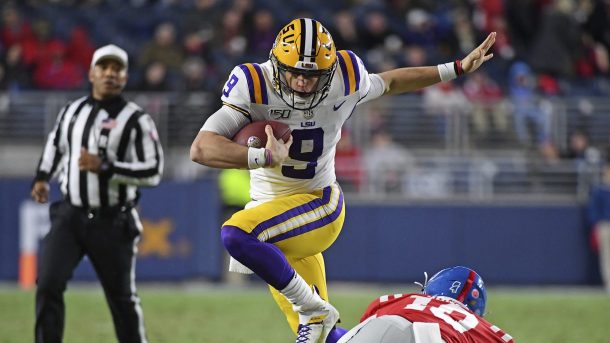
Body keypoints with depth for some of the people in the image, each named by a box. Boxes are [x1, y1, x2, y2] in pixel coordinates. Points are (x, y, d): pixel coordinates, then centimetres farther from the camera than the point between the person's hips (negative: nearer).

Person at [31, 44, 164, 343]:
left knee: (122, 297, 7)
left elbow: (153, 172, -14)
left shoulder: (137, 120, -7)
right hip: (70, 216, 3)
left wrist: (106, 167, -21)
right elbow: (56, 142, 29)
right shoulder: (72, 111, 8)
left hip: (113, 224, -3)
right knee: (48, 284, -12)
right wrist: (43, 177, 18)